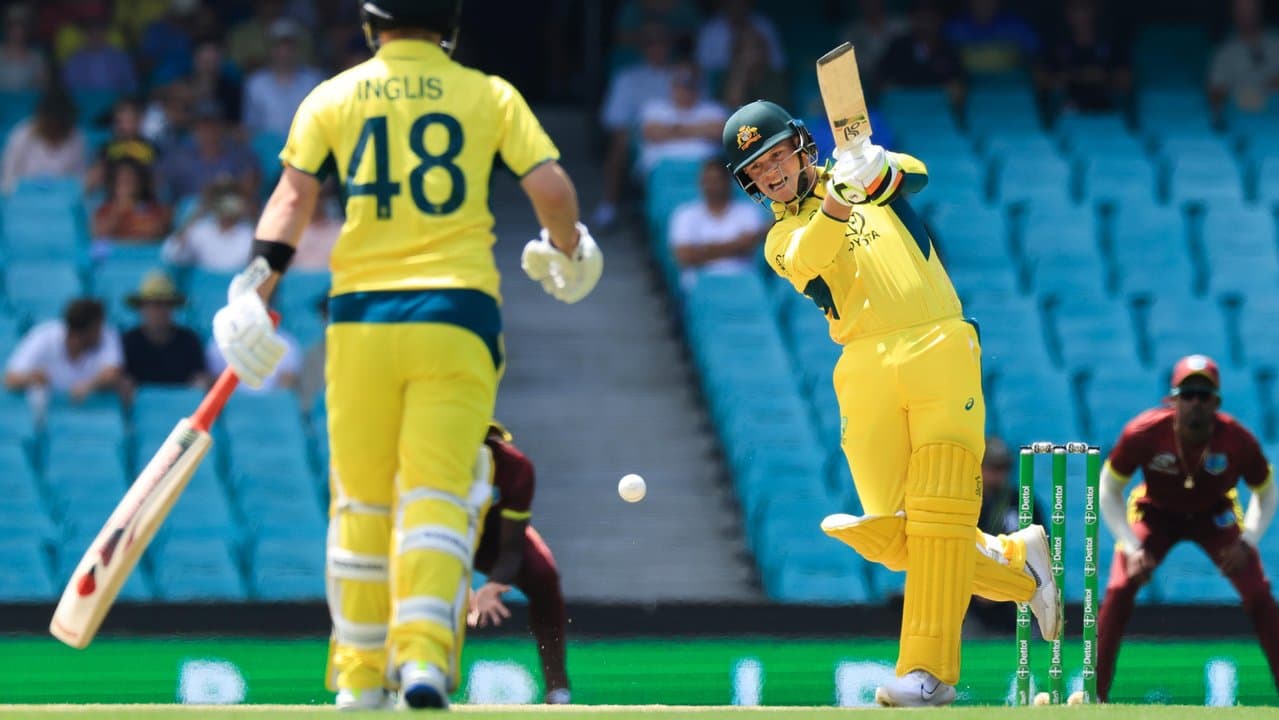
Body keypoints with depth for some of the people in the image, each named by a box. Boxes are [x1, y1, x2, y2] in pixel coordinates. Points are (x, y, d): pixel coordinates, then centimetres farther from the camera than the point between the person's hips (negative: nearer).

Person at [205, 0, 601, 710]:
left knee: (360, 501, 10)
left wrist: (255, 288, -10)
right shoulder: (489, 95, 6)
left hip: (361, 313, 1)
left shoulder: (333, 98, 7)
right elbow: (552, 189, 0)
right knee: (436, 494, -4)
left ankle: (360, 675, 14)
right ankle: (423, 657, -22)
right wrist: (567, 251, 19)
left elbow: (293, 195, -3)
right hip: (457, 311, -1)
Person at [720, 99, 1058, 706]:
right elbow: (807, 262, -10)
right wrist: (838, 199, -30)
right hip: (867, 369, 2)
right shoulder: (781, 239, 15)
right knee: (888, 537, -8)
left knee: (938, 513, -16)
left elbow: (915, 176, -6)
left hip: (939, 351, -2)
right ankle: (1014, 562, 15)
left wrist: (880, 174, -29)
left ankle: (928, 670, -21)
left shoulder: (872, 176, 17)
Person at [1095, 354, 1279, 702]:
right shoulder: (1144, 433, -32)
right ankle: (1095, 697, -10)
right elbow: (1108, 490, -16)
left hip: (1215, 515, 1)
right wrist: (1131, 547, -26)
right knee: (1119, 591, -19)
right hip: (1155, 513, -1)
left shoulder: (1238, 439, -29)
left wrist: (1247, 542, -23)